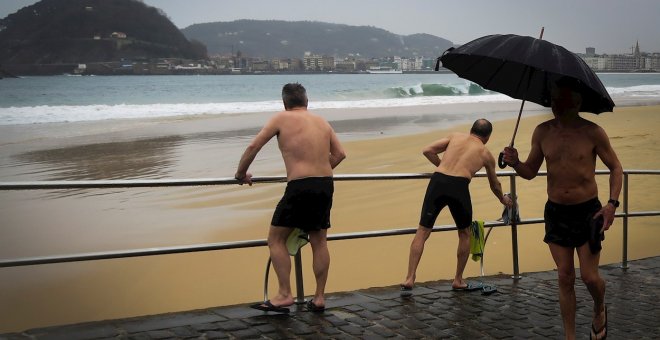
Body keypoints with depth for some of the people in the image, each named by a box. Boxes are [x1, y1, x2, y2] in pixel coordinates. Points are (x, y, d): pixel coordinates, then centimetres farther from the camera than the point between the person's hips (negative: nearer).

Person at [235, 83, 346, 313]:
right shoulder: (322, 122, 15)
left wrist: (241, 174, 12)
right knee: (319, 242, 15)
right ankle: (319, 298, 19)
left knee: (276, 239, 6)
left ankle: (285, 294, 1)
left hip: (300, 187, -6)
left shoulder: (282, 119, 1)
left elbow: (254, 147, -1)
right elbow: (339, 154, 14)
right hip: (326, 185, 6)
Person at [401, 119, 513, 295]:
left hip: (438, 182, 1)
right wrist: (503, 199, 57)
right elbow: (495, 186, 37)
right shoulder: (486, 154, 23)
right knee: (464, 233, 22)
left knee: (422, 232, 7)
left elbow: (428, 151, 12)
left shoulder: (456, 136, 24)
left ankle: (409, 279, -2)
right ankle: (458, 280, 26)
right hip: (459, 186, -1)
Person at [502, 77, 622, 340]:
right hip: (555, 211, 3)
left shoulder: (592, 132, -9)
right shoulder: (542, 132, 0)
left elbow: (615, 168, 1)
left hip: (588, 211, -3)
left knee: (589, 277, -2)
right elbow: (530, 172, 9)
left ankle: (599, 309, 33)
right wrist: (515, 163, -13)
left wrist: (612, 203, -13)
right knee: (565, 278, 6)